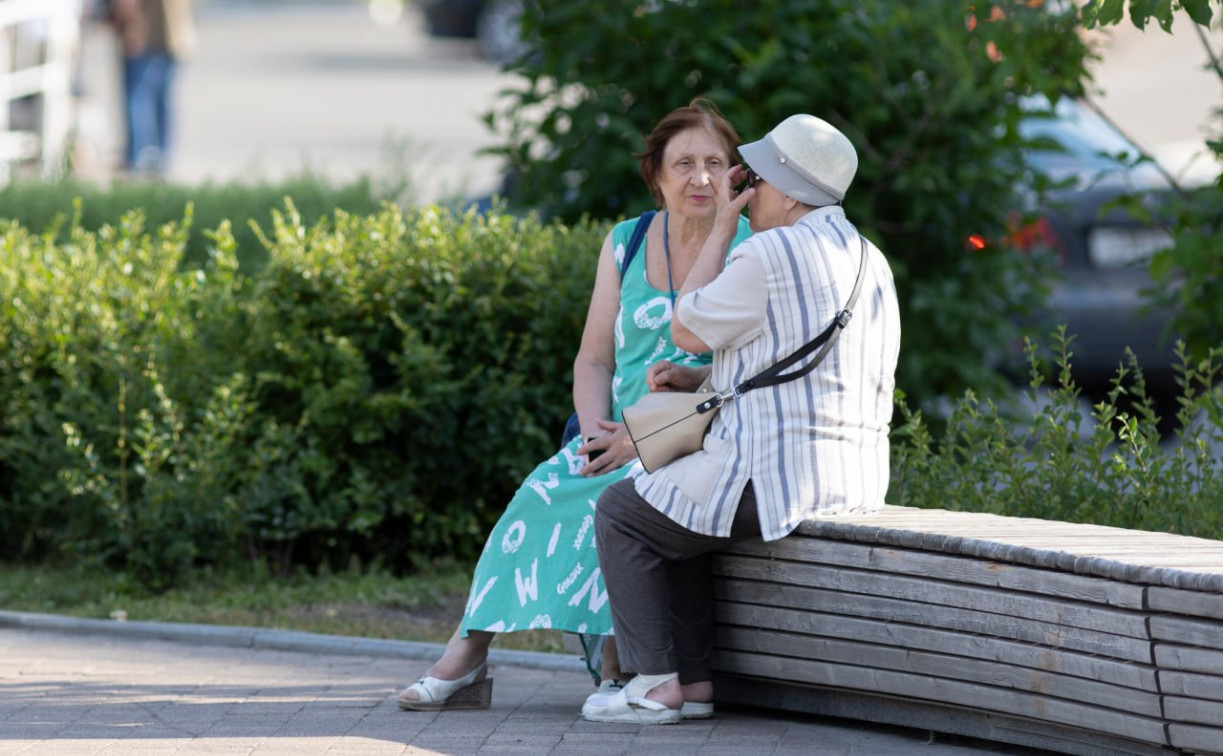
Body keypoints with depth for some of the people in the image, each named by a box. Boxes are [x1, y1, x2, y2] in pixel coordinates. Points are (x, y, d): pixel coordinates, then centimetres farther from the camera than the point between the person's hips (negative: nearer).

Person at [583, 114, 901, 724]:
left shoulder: (772, 254, -14)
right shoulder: (869, 261, 16)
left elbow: (686, 329, -2)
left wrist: (721, 227, 3)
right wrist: (699, 379, 16)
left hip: (778, 478, -9)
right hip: (856, 481, 9)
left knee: (621, 512, 9)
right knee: (675, 510, 28)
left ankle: (654, 684, 2)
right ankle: (693, 678, 20)